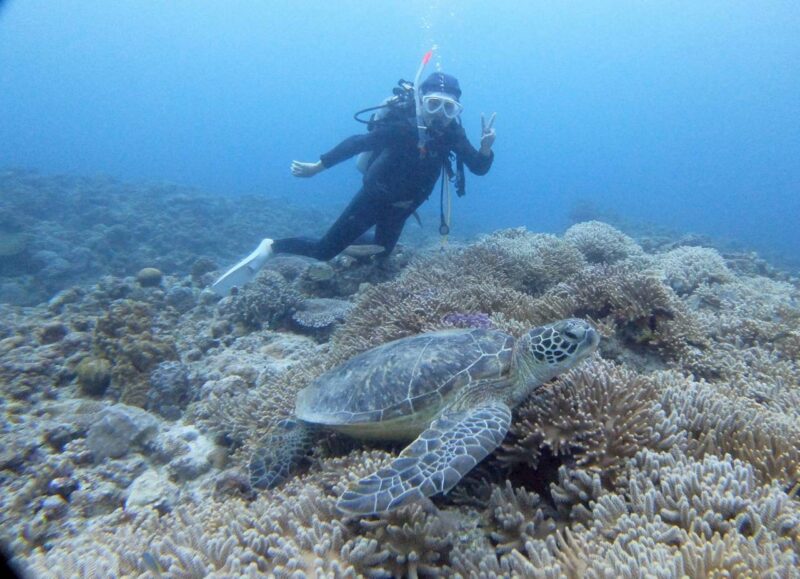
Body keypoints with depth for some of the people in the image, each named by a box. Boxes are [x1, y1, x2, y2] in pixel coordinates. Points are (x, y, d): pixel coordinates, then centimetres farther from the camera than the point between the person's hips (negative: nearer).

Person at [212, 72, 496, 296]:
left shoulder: (453, 133, -10)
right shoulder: (403, 126, -26)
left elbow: (478, 168, -9)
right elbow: (357, 143, -23)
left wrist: (486, 148, -31)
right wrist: (317, 166, -23)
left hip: (400, 207, 6)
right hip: (374, 197, -6)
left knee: (382, 251, 27)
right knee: (325, 250, -9)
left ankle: (347, 241, 51)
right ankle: (271, 247, 6)